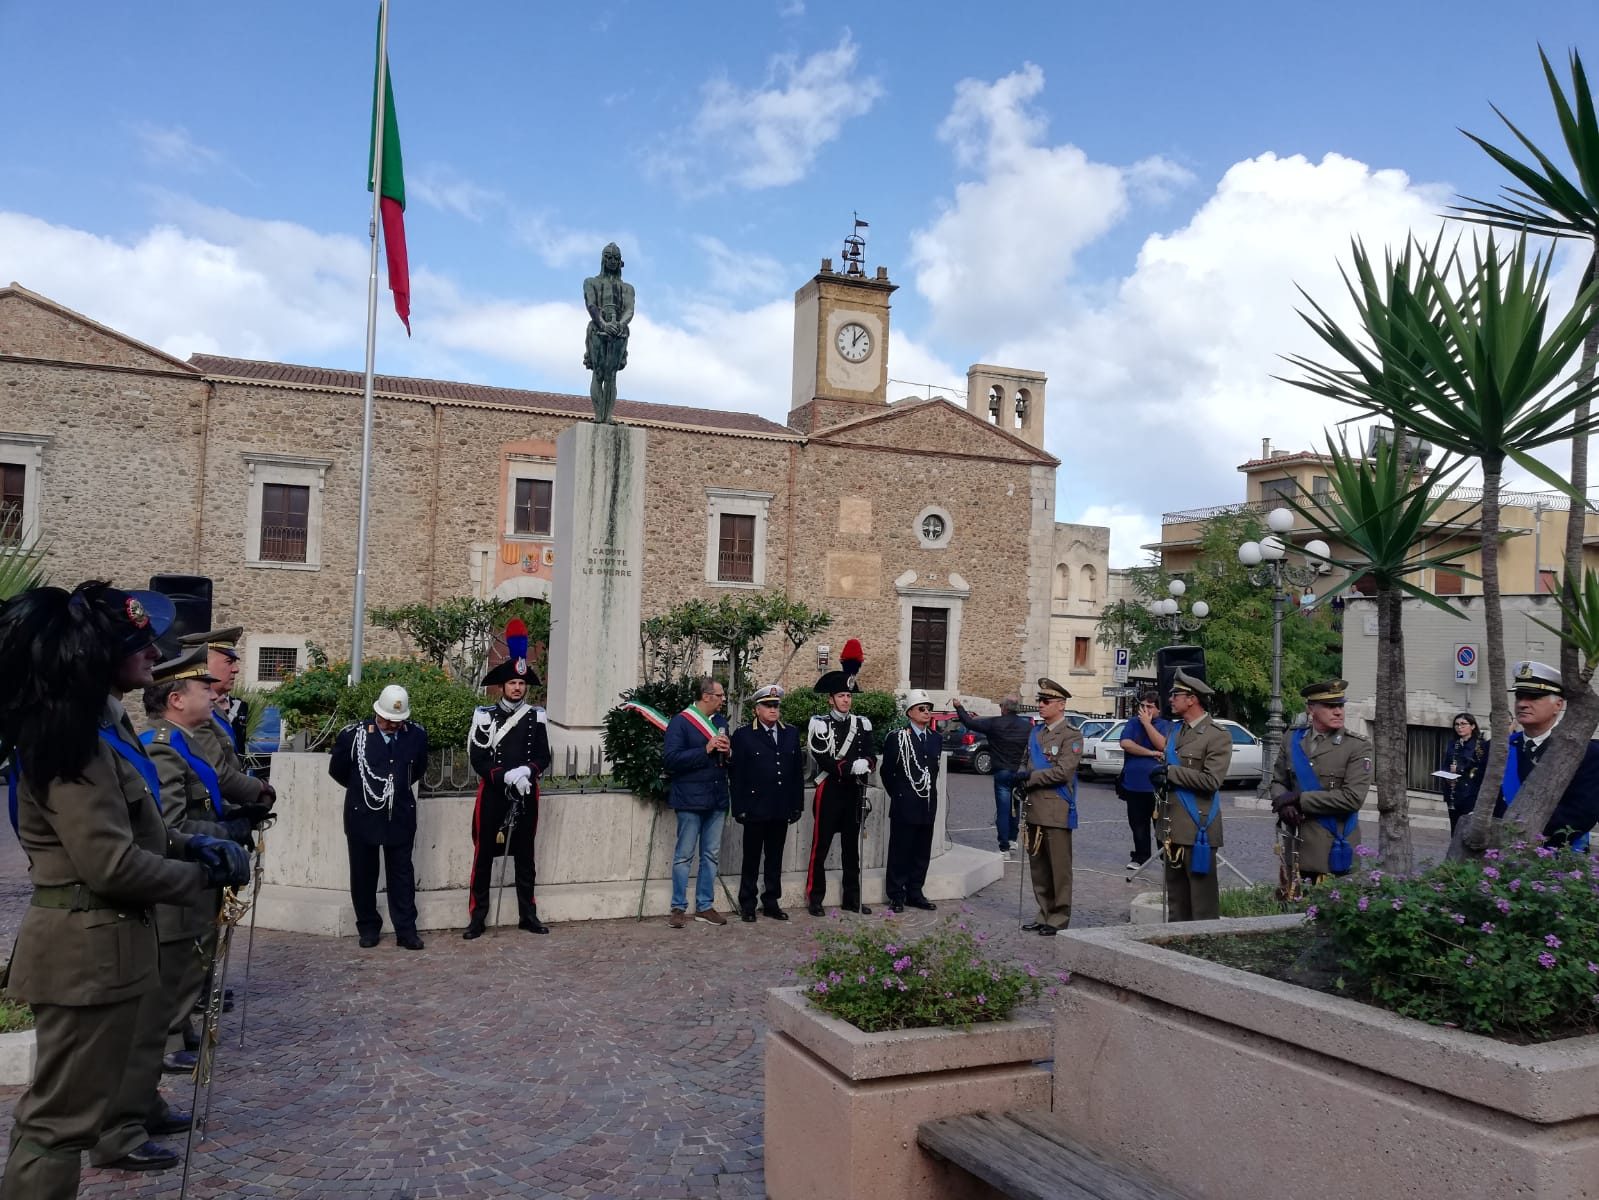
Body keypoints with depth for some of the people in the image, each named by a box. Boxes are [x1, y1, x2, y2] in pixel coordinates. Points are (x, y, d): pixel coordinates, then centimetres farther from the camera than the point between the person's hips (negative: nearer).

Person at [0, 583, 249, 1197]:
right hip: (86, 949, -10)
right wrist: (204, 872, -12)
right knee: (62, 1116, 0)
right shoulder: (75, 737, -21)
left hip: (102, 940, 10)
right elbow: (111, 863, -25)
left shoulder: (100, 722, 11)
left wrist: (190, 844, 4)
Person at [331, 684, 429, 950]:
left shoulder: (416, 734, -4)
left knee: (402, 873, 5)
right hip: (362, 815, -1)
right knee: (363, 873, 9)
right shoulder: (352, 734, -10)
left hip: (400, 816, 1)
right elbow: (337, 769, 6)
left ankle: (406, 930, 10)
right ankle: (368, 928, 21)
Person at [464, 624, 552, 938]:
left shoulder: (536, 717, 4)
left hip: (526, 796, 2)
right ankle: (477, 917, 11)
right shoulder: (484, 716, -3)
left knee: (524, 855, 11)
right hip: (493, 794, -2)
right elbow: (478, 759, -9)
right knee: (483, 855, 3)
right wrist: (506, 776, -21)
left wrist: (526, 771, -19)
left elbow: (543, 758, 1)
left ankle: (528, 915, 20)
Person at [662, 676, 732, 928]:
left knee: (711, 854, 10)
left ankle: (705, 906, 19)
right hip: (691, 799, -6)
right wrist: (705, 750, -20)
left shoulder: (721, 722, 14)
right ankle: (679, 908, 8)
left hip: (717, 799, 6)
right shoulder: (681, 721, -7)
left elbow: (731, 759, 22)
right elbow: (671, 758, -16)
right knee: (684, 855, -1)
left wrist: (728, 751, -2)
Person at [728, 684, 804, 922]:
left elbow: (798, 771, 9)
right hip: (755, 810, -4)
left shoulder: (791, 734, 9)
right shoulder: (743, 735, -3)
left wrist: (797, 805, 5)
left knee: (775, 858, 11)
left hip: (781, 810, 4)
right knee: (751, 858, 6)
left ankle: (771, 902, 21)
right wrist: (739, 808, -10)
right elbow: (735, 775, -5)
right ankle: (747, 904, 16)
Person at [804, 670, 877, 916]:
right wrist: (850, 767, -27)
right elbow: (823, 760, -16)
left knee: (852, 847, 11)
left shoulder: (862, 723, 9)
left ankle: (852, 898, 20)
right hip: (830, 792, -5)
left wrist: (865, 764, -21)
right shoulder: (819, 723, -6)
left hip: (854, 793, 5)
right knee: (821, 846, 0)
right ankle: (815, 898, 8)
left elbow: (872, 756, 2)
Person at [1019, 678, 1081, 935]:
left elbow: (1063, 771, -17)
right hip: (1034, 809, 7)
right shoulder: (1035, 733, 15)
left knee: (1059, 867, 0)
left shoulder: (1071, 735, -7)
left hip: (1057, 811, -7)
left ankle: (1059, 918, 9)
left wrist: (1031, 778, -11)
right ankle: (1045, 913, 23)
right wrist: (1023, 783, 4)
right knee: (1039, 866, 13)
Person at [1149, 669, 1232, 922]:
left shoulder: (1218, 736, -9)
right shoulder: (1174, 731, 15)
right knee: (1176, 895, 14)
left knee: (1202, 897, -2)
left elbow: (1211, 780, -19)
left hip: (1198, 829, -8)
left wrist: (1171, 772, -16)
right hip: (1173, 828, 8)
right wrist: (1159, 779, 2)